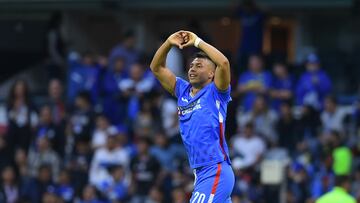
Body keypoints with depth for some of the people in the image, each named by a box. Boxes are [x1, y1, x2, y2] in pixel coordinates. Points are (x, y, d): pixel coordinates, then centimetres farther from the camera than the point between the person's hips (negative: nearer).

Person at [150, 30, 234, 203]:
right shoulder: (183, 91, 15)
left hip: (216, 172, -8)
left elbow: (224, 63, -22)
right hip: (201, 173, 8)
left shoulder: (215, 93, -4)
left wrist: (197, 42, -13)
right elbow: (156, 68, 17)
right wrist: (168, 43, 2)